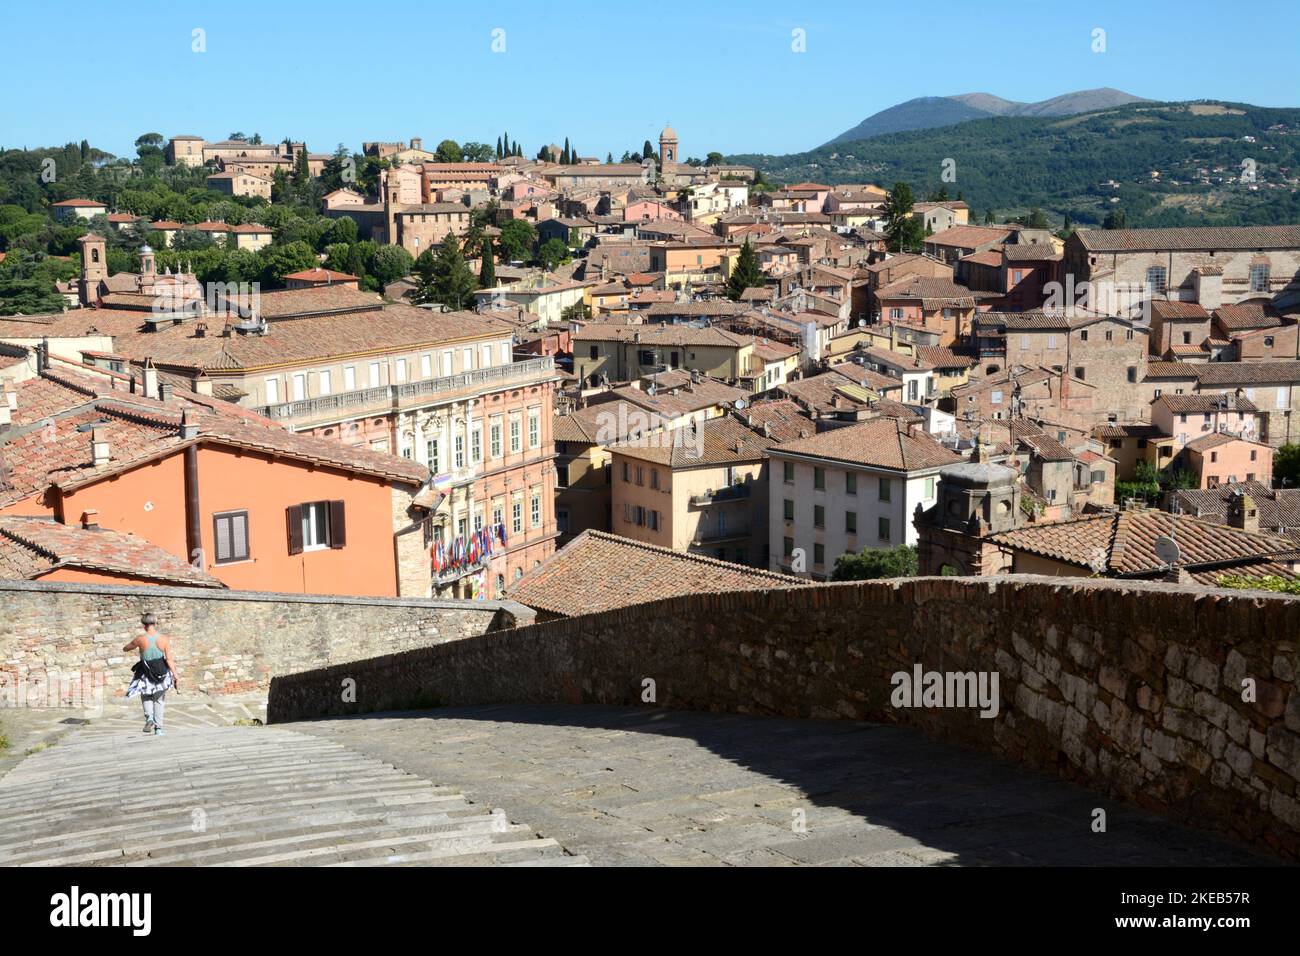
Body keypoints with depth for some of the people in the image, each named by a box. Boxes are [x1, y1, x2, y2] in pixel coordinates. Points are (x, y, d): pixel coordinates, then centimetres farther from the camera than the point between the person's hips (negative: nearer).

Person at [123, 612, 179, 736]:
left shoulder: (140, 639, -14)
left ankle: (149, 716, -2)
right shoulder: (164, 639, -11)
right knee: (159, 700, 18)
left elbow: (125, 648, 4)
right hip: (161, 673, 1)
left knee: (146, 697, 24)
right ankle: (158, 728, 14)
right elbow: (169, 659, -12)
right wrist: (176, 676, -7)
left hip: (146, 674, -1)